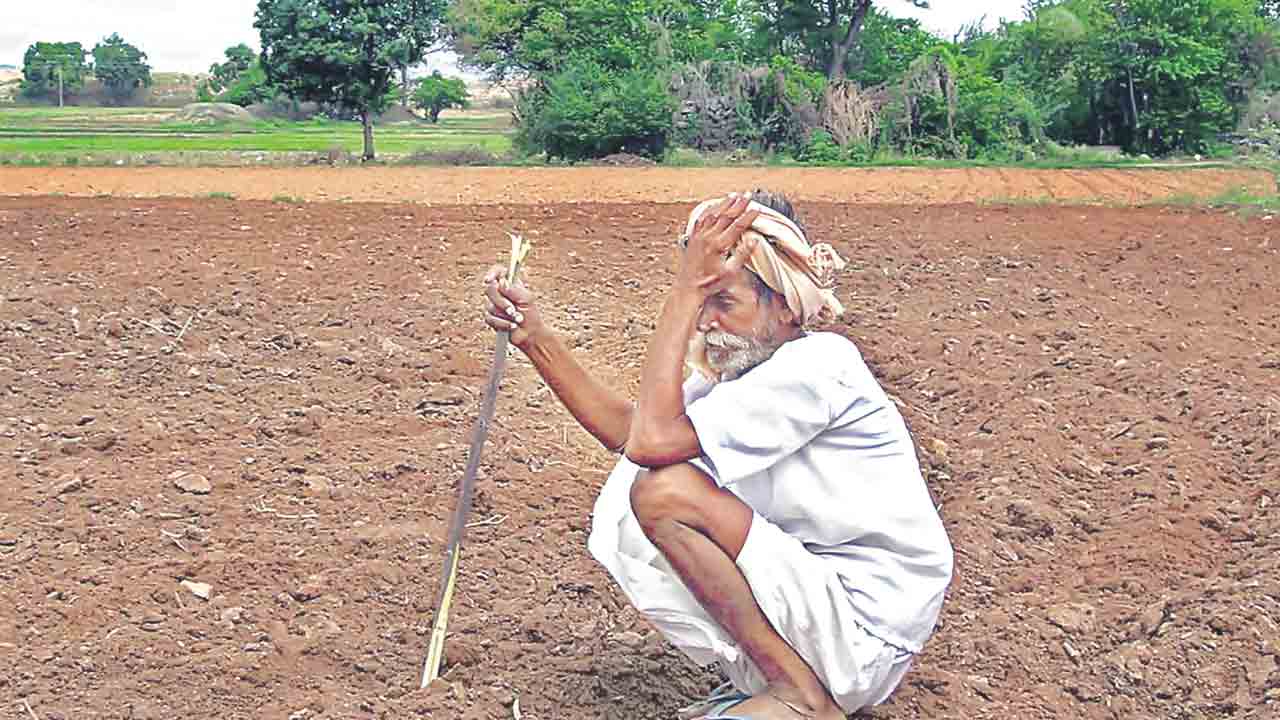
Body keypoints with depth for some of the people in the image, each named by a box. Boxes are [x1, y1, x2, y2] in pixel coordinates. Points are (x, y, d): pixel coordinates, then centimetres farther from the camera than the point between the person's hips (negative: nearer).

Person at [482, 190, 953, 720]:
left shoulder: (818, 364, -21)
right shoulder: (745, 362, 7)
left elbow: (652, 440, -28)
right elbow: (626, 430, 1)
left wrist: (685, 290, -24)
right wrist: (536, 338, -6)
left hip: (869, 631, -9)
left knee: (663, 493, -21)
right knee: (623, 501, 3)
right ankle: (768, 676, 7)